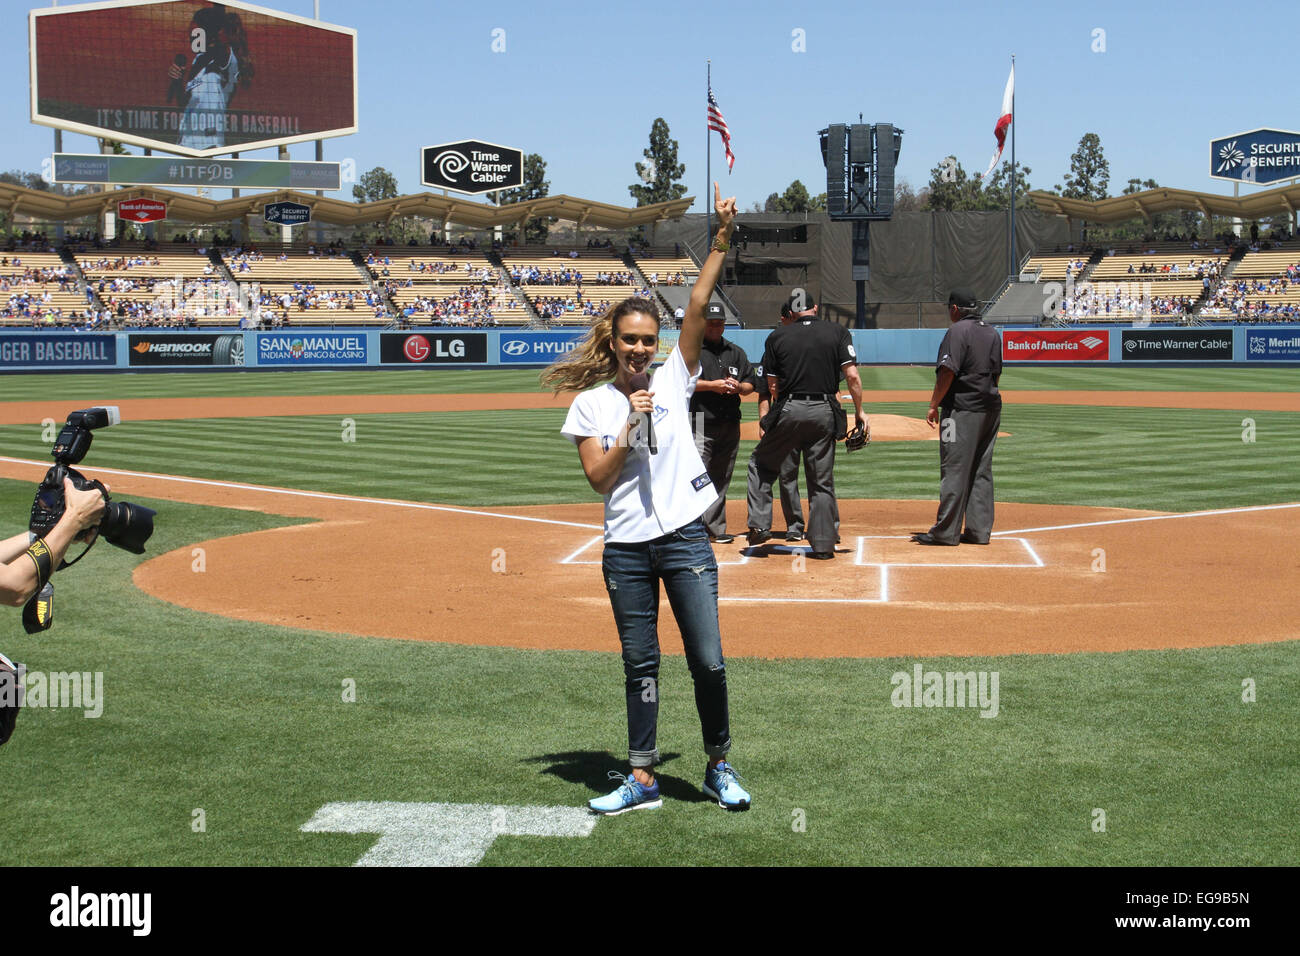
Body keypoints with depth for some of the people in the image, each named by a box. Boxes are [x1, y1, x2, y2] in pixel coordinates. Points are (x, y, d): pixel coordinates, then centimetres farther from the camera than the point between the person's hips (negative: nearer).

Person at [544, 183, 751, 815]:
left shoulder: (673, 380, 5)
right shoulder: (592, 403, 4)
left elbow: (698, 308, -5)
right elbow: (598, 478, -4)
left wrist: (721, 240, -13)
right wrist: (631, 426, -13)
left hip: (684, 537, 0)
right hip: (626, 547, 1)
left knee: (708, 661, -2)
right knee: (640, 666, 8)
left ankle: (718, 767, 16)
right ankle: (642, 779, 16)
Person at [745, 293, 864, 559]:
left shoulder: (777, 337, 4)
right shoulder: (838, 333, 3)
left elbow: (773, 385, 5)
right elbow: (852, 375, -5)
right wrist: (859, 411, 2)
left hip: (788, 410, -1)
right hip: (825, 411, 1)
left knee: (760, 463, 18)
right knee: (822, 480, 7)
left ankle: (759, 525, 9)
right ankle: (823, 545, 10)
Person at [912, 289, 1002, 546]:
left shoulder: (958, 331, -10)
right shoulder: (992, 333, 15)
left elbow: (948, 371, -17)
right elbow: (996, 372, 17)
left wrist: (934, 405, -13)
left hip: (962, 409, -8)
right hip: (990, 409, 8)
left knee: (954, 470, -6)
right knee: (982, 471, 10)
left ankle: (946, 532, -4)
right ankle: (979, 530, 11)